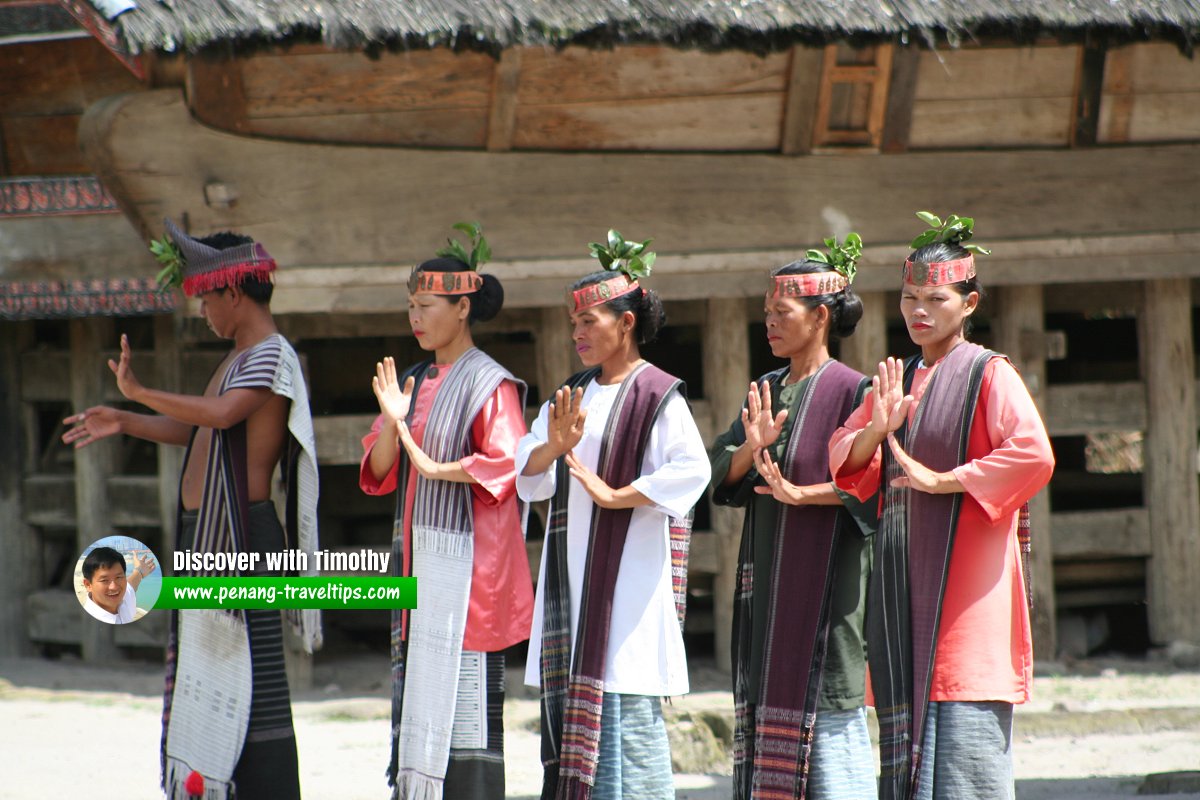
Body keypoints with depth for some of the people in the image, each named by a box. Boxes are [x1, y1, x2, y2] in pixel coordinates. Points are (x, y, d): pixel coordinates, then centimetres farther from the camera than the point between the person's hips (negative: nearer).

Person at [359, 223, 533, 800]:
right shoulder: (417, 382, 15)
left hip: (465, 557, -8)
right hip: (417, 556, 8)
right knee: (415, 683, 7)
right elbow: (378, 473, 11)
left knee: (464, 688, -9)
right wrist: (392, 422, -6)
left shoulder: (489, 384, -7)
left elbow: (508, 461, -17)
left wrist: (437, 468, -19)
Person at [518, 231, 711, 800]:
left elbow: (692, 470, -19)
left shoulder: (657, 395, -6)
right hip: (569, 575, 7)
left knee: (622, 709, -8)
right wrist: (555, 446, -15)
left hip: (626, 572, -7)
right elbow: (526, 470, 6)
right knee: (566, 705, 6)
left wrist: (615, 496, -19)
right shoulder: (572, 394, 15)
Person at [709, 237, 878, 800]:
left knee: (821, 696, -7)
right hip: (767, 578, 7)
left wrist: (801, 494, -23)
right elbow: (721, 473, 7)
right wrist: (751, 447, -12)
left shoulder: (849, 391, -8)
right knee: (767, 687, 6)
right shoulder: (765, 391, 13)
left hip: (824, 576, -7)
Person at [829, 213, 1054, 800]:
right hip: (902, 575, 7)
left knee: (963, 730, -12)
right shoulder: (896, 380, 16)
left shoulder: (989, 375, -4)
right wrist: (878, 427, -7)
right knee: (905, 736, 4)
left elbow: (1033, 456, -18)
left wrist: (943, 480, -15)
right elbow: (844, 460, 14)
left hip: (965, 571, -7)